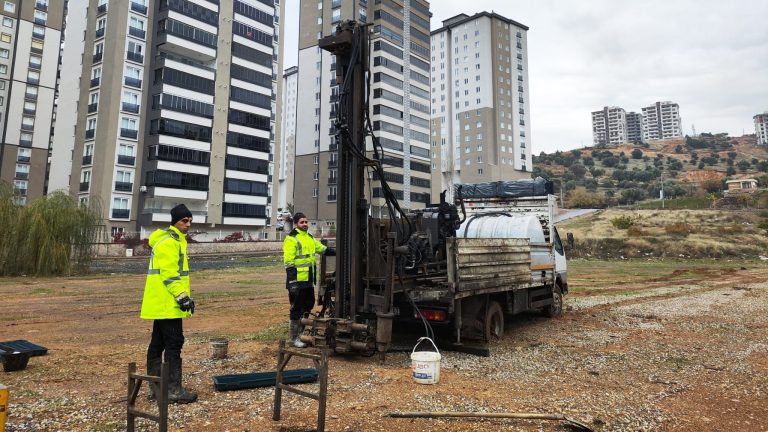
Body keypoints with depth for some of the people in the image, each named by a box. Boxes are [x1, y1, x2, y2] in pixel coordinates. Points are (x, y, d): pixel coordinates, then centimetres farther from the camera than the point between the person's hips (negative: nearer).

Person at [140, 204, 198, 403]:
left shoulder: (175, 240, 19)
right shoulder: (168, 242, -14)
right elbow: (169, 274, -21)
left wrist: (185, 296, 21)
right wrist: (182, 296, -22)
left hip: (161, 304, 11)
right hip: (168, 304, -11)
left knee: (158, 344, 13)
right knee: (174, 344, -7)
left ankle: (156, 388, 22)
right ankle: (174, 390, -2)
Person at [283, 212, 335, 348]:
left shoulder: (309, 237, 15)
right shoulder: (291, 239, -13)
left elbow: (323, 249, 24)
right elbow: (289, 262, -18)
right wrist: (292, 282, -23)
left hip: (309, 280, 9)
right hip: (297, 281, -9)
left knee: (308, 306, 18)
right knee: (296, 310, 1)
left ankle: (302, 333, 33)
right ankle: (295, 338, 12)